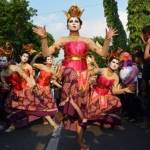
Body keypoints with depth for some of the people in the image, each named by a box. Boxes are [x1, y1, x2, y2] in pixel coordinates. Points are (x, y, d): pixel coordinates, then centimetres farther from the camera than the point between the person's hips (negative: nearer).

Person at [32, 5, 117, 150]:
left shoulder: (87, 41, 10)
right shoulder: (62, 40, 8)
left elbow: (103, 53, 3)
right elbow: (46, 53, -2)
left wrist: (107, 39, -10)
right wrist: (43, 38, -15)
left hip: (82, 75, 2)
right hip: (68, 72, -2)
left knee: (80, 104, 2)